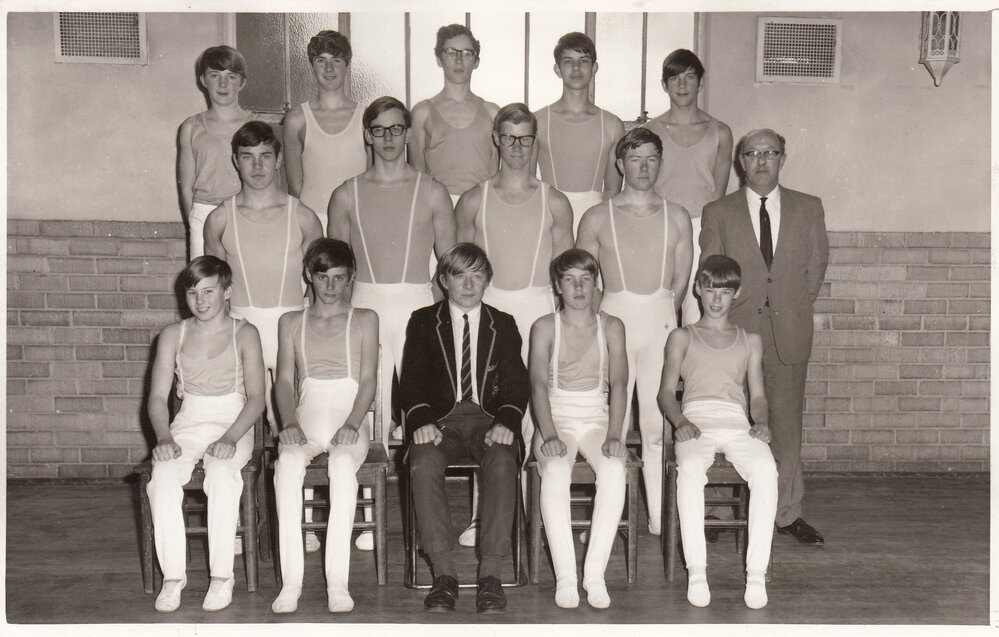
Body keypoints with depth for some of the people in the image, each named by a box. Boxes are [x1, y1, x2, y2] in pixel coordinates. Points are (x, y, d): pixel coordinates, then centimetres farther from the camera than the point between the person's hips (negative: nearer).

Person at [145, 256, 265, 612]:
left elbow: (256, 398, -3)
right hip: (188, 423, 3)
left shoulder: (244, 334, 3)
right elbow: (158, 397, 7)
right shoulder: (173, 336, 10)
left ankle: (222, 575, -22)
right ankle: (172, 575, -19)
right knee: (164, 474, -28)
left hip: (233, 423, -2)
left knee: (222, 473, -33)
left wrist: (230, 438, -19)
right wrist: (164, 438, -12)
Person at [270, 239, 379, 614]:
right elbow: (285, 381, 10)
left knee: (343, 464, -35)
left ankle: (338, 581, -34)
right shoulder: (291, 323, 20)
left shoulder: (364, 320, 15)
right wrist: (289, 422, -10)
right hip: (306, 417, 1)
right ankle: (290, 581, -31)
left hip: (350, 419, -1)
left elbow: (368, 380, 4)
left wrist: (351, 425, -13)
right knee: (286, 463, -32)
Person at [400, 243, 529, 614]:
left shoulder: (504, 325, 18)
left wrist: (506, 422, -14)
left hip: (489, 418, 0)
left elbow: (516, 382, 8)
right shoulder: (423, 322, 16)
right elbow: (412, 379, 6)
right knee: (423, 462, -32)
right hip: (441, 419, 0)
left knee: (502, 462, -33)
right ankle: (444, 573, -27)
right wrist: (420, 420, -15)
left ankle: (490, 574, -29)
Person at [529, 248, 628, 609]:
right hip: (557, 419, -1)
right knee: (555, 472, -33)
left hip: (598, 419, 1)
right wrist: (549, 434, -21)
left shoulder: (611, 327, 9)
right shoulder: (544, 328, 5)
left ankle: (595, 573, -26)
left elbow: (618, 383, 0)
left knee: (614, 470, -31)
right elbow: (539, 383, -5)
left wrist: (614, 434, -16)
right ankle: (564, 576, -28)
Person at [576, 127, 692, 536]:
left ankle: (660, 518, 6)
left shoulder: (677, 218, 10)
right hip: (613, 318, -1)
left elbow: (681, 281, 12)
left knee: (658, 426, 1)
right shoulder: (597, 218, 6)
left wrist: (661, 316, 2)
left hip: (662, 323, 1)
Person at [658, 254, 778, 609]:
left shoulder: (750, 341, 27)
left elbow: (758, 395, 21)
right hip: (696, 420, -1)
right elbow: (666, 392, 13)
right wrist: (680, 421, -8)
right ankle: (696, 570, -32)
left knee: (766, 468, -34)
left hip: (738, 422, 1)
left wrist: (761, 421, -2)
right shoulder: (682, 338, 22)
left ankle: (756, 572, -31)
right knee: (690, 469, -37)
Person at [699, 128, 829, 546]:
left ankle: (787, 512, 18)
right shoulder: (718, 213, 6)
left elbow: (817, 265, 12)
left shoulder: (809, 209, 9)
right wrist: (723, 318, 0)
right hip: (736, 331, -1)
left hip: (789, 334, 1)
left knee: (786, 425, 6)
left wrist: (794, 309, 6)